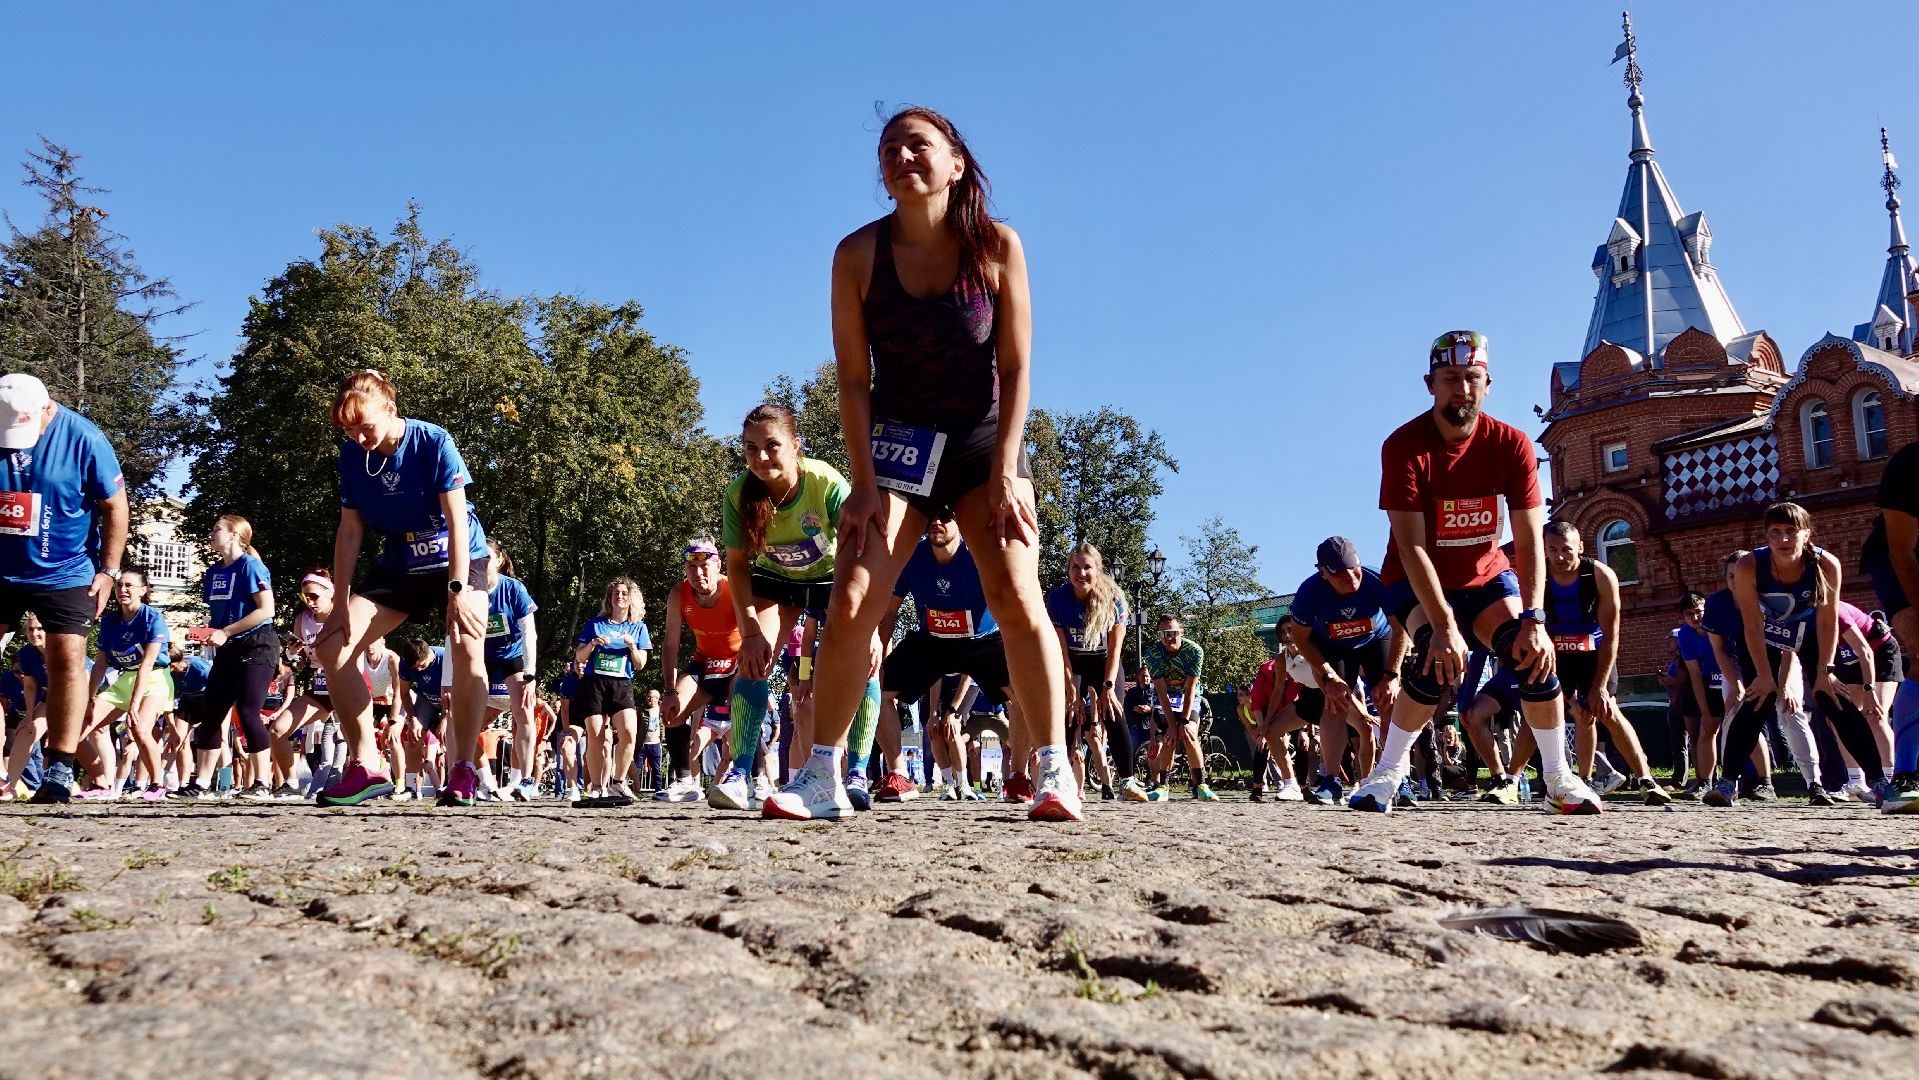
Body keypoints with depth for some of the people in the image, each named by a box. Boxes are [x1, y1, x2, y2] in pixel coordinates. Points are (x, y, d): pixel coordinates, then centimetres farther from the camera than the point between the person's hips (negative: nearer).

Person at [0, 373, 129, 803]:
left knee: (68, 659, -9)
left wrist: (109, 571, -7)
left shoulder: (83, 439, -14)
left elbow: (114, 507, -6)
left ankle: (60, 769, -5)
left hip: (64, 573, -3)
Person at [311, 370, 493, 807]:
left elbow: (456, 518, -24)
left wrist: (457, 590, -30)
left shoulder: (433, 442, -21)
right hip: (398, 565, 5)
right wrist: (341, 603, -7)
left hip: (460, 559, -5)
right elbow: (350, 531, -4)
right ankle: (365, 767, -4)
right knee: (333, 645, -9)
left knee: (468, 647, -28)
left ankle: (463, 770, -16)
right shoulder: (352, 454, -8)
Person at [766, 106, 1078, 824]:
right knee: (850, 607, -11)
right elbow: (853, 378, -6)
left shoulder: (997, 247, -8)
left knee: (1018, 597, -16)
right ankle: (821, 778, 0)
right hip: (897, 441, 1)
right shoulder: (859, 254, -7)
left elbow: (1016, 367, -8)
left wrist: (1005, 474, -16)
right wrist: (865, 485, -12)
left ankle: (1055, 774, -8)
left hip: (985, 437, 0)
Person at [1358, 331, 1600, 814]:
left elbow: (1530, 544, -18)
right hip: (1416, 579, -3)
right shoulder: (1404, 447, -24)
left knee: (1534, 654, -16)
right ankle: (1388, 773, -13)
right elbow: (1412, 546, -29)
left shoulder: (1512, 445, -15)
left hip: (1485, 573, 3)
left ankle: (1559, 779, 1)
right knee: (1439, 658, -28)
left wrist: (1534, 620, -31)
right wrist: (1443, 625, -38)